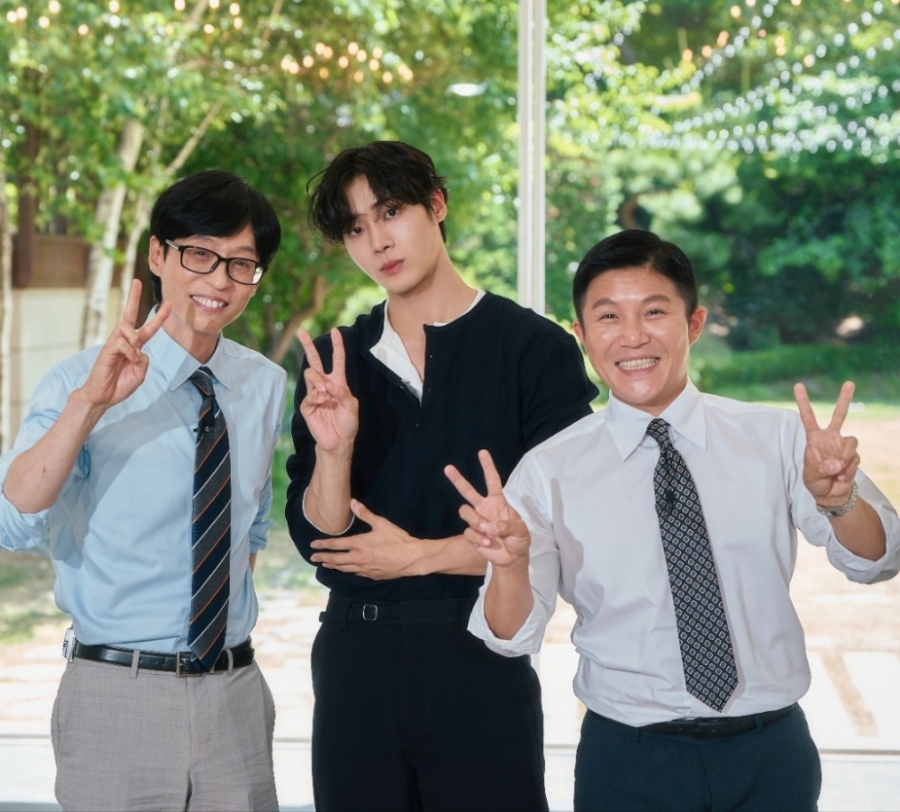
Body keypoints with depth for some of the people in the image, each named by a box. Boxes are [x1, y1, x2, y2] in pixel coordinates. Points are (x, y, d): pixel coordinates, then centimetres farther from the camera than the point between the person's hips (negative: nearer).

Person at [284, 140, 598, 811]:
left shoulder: (534, 348, -5)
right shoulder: (334, 362, 7)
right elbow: (319, 539, 2)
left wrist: (420, 556, -6)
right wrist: (333, 447, -15)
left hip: (481, 659, -3)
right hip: (357, 656, 3)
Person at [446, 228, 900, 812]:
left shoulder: (777, 438, -2)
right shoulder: (549, 472, -4)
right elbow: (514, 637, -8)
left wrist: (838, 498, -27)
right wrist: (510, 563, -30)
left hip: (773, 754, 1)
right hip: (628, 763, -1)